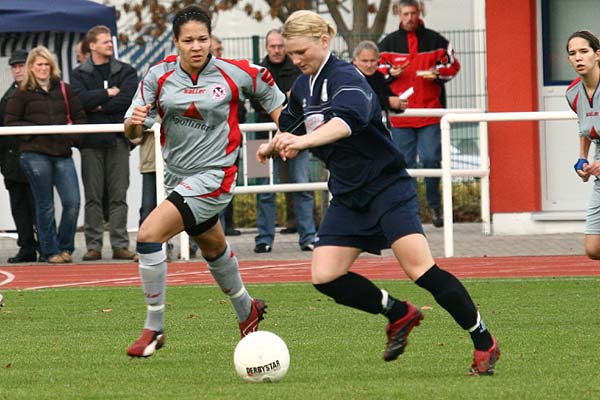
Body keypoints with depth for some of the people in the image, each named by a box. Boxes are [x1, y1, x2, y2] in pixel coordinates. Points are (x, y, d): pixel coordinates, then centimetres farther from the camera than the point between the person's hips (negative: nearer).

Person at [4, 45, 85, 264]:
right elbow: (10, 122, 3)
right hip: (35, 154, -3)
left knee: (72, 202, -7)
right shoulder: (22, 93, 4)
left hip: (62, 153, 3)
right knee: (45, 205, 1)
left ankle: (65, 247, 10)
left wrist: (72, 137, -1)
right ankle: (50, 251, 11)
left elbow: (80, 117, 15)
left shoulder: (64, 89, 12)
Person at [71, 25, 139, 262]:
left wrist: (99, 106, -6)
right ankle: (93, 245, 3)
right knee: (93, 196, 0)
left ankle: (120, 245, 1)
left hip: (118, 140, 1)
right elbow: (80, 99, -10)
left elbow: (128, 98, -6)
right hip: (91, 141, -1)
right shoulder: (79, 74, 8)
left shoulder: (126, 72, 10)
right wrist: (108, 94, -7)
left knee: (119, 196, -1)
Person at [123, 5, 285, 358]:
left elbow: (267, 88, 6)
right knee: (214, 249, 28)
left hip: (213, 176, -6)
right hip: (178, 176, 6)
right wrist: (134, 122, -28)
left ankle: (154, 328, -12)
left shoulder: (233, 73, -14)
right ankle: (247, 310, 55)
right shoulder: (159, 76, -6)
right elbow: (133, 133, -5)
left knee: (149, 235, -23)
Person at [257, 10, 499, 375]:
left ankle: (485, 344, -9)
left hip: (387, 185, -8)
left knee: (421, 269, -19)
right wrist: (273, 146, 3)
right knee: (325, 276, -5)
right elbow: (290, 129, 26)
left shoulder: (346, 78, -17)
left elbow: (348, 120, -39)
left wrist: (304, 140, -54)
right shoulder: (302, 87, 9)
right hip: (349, 195, 8)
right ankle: (400, 314, 15)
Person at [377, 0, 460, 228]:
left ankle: (434, 205, 8)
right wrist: (390, 72, -11)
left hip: (430, 111, -1)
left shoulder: (435, 41, 9)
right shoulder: (388, 43, 10)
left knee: (431, 159, -7)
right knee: (404, 164, 0)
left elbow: (452, 65, 11)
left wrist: (438, 72, -9)